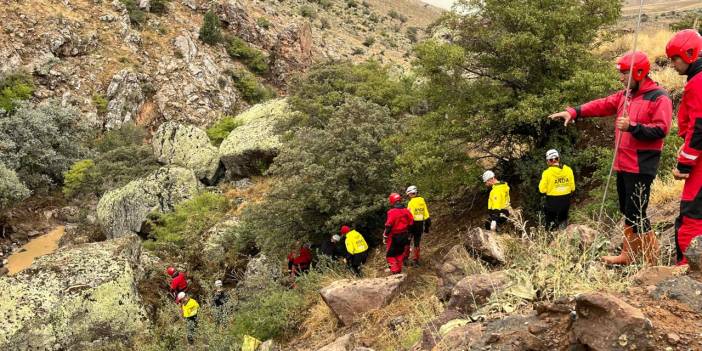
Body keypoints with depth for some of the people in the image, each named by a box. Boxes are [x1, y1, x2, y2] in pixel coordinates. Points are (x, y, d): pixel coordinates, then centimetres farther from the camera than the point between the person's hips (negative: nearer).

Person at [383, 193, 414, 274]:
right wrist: (408, 234, 18)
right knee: (400, 253, 22)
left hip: (394, 237, -6)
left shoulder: (392, 212, -19)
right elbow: (411, 223, 7)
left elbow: (388, 226, -20)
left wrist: (385, 237, -11)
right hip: (404, 236, 6)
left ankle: (395, 271, -8)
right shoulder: (406, 211, 0)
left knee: (390, 255, 5)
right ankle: (399, 270, 30)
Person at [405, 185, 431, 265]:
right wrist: (427, 225, 12)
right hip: (420, 224, 5)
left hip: (413, 223, -5)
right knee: (417, 242, 12)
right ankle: (416, 259, 13)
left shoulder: (411, 202, -14)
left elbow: (410, 215, -18)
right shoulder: (422, 200, 4)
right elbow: (426, 214, 6)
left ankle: (405, 257, 11)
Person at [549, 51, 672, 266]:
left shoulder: (659, 98, -10)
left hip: (641, 167, -8)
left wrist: (632, 127, -25)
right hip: (623, 165, 8)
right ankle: (628, 254, 26)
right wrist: (574, 112, -4)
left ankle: (652, 260, 7)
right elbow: (601, 105, 8)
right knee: (627, 212, 15)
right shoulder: (625, 96, 15)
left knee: (636, 214, -7)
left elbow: (661, 130, -17)